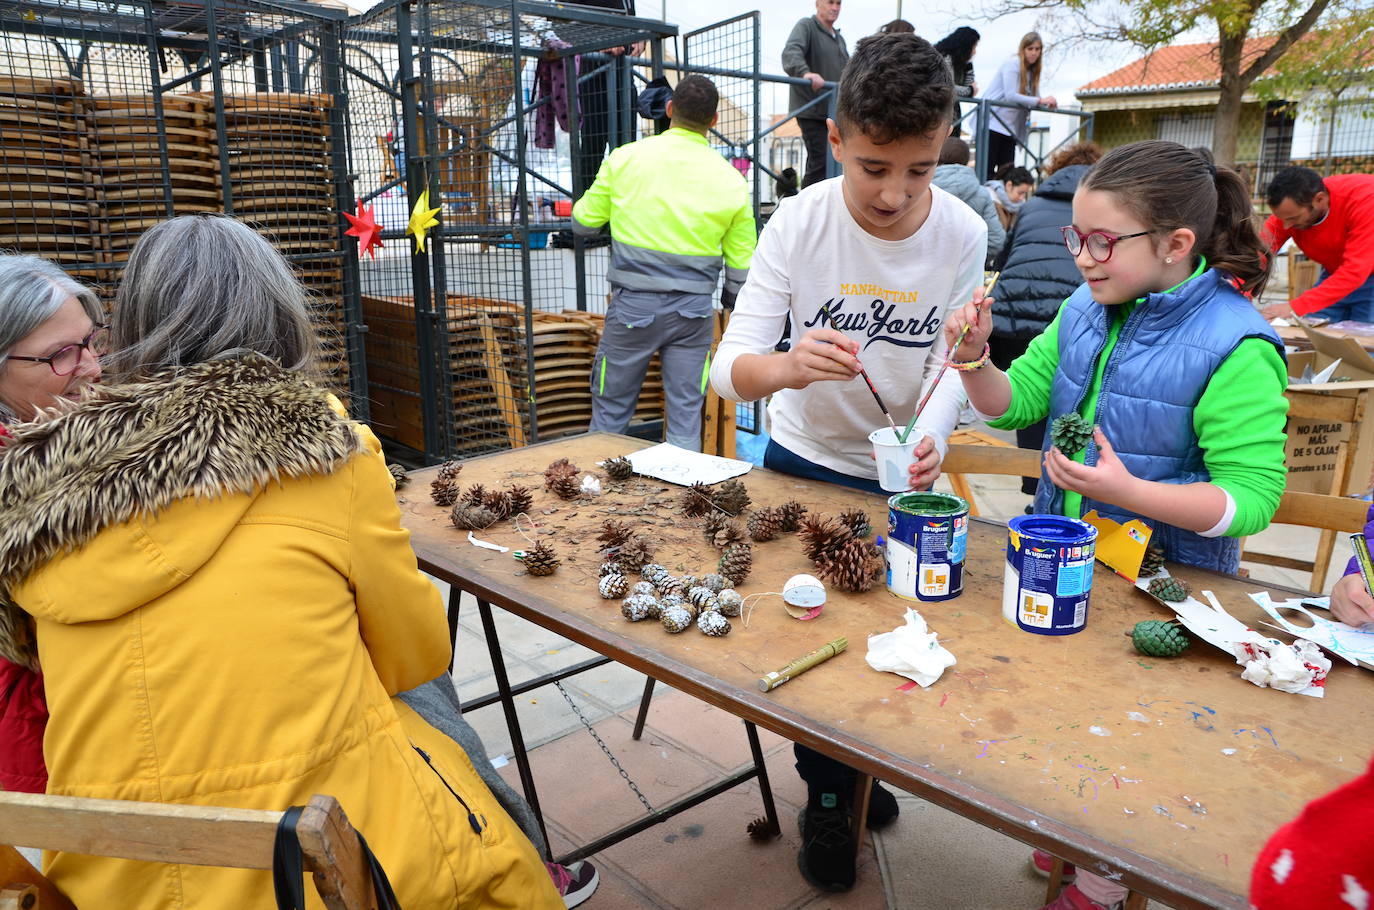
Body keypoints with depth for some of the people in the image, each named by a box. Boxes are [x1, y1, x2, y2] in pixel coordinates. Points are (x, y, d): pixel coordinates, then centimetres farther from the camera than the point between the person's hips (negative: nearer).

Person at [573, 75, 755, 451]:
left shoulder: (625, 157, -2)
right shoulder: (731, 181, 1)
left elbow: (583, 222, 7)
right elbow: (741, 268, 4)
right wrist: (730, 304, 23)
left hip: (632, 306, -1)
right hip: (693, 311, 1)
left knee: (610, 413, 12)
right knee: (686, 419, 9)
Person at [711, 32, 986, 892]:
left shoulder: (963, 234, -17)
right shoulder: (799, 222, -22)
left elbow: (952, 364, -15)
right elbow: (730, 366, -26)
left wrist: (932, 435, -37)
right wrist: (788, 369, -48)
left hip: (902, 473, 2)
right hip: (803, 463, -1)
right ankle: (828, 795, 35)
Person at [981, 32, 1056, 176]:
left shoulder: (1032, 71, 16)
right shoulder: (1012, 64, -8)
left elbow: (1033, 98, 12)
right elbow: (1011, 95, -20)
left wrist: (1047, 103, -10)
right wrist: (1040, 100, -23)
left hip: (1010, 127, 7)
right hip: (993, 123, -7)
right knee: (987, 168, -10)